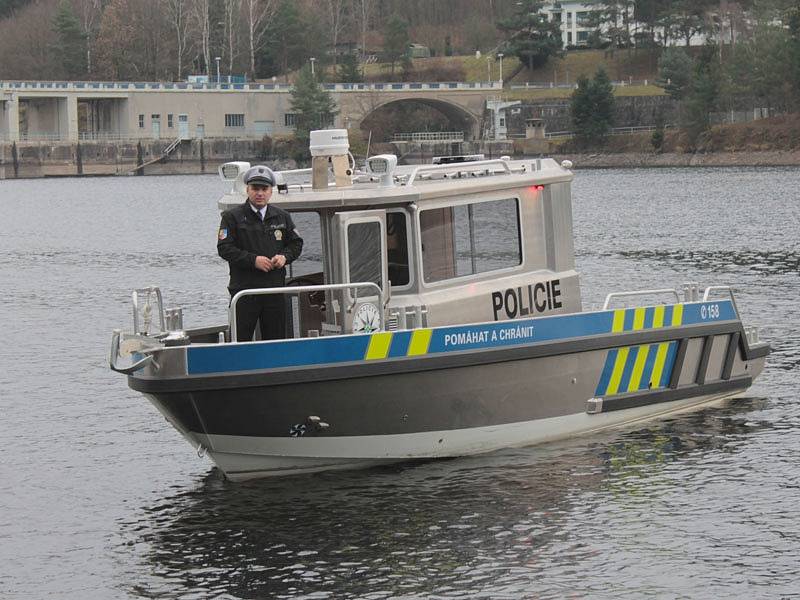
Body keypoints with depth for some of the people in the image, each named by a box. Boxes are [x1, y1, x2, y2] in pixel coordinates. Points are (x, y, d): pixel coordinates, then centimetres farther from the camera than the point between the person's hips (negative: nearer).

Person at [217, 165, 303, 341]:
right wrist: (253, 260, -16)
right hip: (244, 289, -4)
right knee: (241, 339, -5)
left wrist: (284, 257, -3)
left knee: (276, 338, 9)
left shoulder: (282, 217, 12)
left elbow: (296, 243, 19)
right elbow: (224, 248, -8)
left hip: (275, 288, 4)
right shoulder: (233, 217, -1)